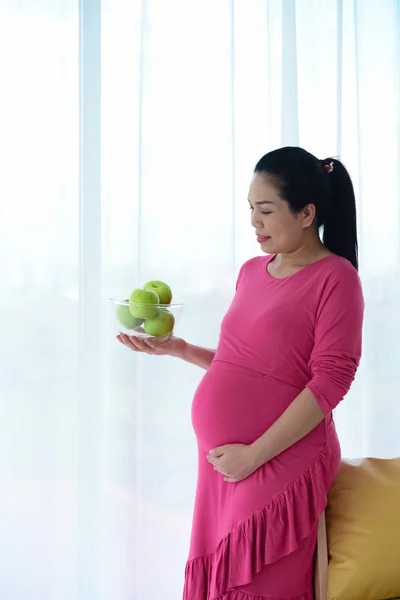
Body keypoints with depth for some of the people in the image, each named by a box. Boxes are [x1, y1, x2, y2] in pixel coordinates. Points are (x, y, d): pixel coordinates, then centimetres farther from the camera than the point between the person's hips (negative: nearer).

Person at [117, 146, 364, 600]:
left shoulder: (335, 276, -10)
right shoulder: (252, 271, 12)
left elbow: (330, 381, -16)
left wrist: (253, 455, -16)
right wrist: (177, 348, 5)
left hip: (279, 466, -6)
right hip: (222, 462, 7)